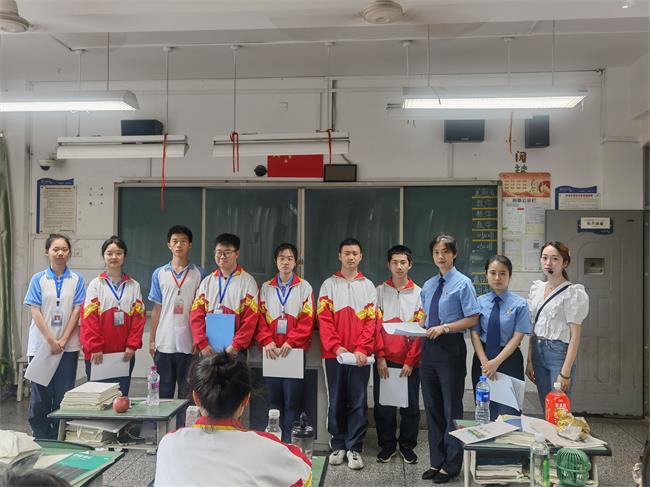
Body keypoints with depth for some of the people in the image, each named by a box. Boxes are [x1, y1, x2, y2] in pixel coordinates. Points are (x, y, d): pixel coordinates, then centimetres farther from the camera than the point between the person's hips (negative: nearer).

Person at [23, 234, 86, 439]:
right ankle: (40, 438, 17)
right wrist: (51, 340, -11)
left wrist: (63, 340, -8)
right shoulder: (38, 279, 3)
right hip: (41, 344, 0)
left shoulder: (76, 279, 4)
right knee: (40, 394, 3)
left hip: (68, 346, 0)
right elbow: (35, 312, -3)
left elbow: (77, 310, -1)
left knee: (63, 393, 3)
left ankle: (58, 438, 14)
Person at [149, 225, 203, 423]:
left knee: (186, 392, 6)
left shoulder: (199, 274, 3)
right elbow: (156, 309, 9)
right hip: (164, 343, 1)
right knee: (164, 392, 10)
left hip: (188, 343, -1)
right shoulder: (159, 274, 7)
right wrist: (152, 340, 6)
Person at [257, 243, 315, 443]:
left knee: (292, 400, -3)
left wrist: (290, 342, -15)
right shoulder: (266, 288, 12)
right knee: (274, 399, 7)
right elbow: (260, 317, 5)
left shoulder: (304, 287, 4)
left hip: (295, 350, -2)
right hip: (272, 351, 2)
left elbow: (307, 319, -4)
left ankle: (289, 443, 4)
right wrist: (267, 342, -10)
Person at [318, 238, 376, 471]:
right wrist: (336, 346, -13)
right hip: (333, 353, 0)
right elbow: (324, 319, -2)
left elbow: (371, 321, 2)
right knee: (336, 401, 7)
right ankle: (338, 445, 19)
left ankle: (355, 448, 10)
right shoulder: (329, 284, 6)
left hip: (360, 355, 0)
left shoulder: (368, 286, 8)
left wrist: (362, 349, -11)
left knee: (358, 402, 2)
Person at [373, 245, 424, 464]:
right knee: (383, 405, 6)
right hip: (384, 359, 0)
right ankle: (387, 445, 20)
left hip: (409, 361, 0)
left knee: (410, 405, 6)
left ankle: (407, 446, 22)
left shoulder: (418, 293, 3)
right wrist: (380, 357, -8)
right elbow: (375, 325, 0)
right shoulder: (380, 291, 4)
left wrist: (410, 361, -7)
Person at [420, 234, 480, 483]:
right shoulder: (428, 285, 11)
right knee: (432, 407, 13)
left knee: (451, 407, 3)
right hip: (429, 348, 6)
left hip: (451, 348, -6)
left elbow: (472, 319, -11)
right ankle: (436, 461, 25)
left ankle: (451, 465, 16)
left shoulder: (463, 283, -7)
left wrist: (444, 327, -19)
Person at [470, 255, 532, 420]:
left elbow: (517, 337, -8)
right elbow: (475, 334, 0)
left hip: (509, 359, -2)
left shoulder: (519, 304, -4)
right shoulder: (479, 302, 2)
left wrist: (496, 362, -14)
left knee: (507, 411, -5)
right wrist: (485, 363, -11)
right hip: (482, 358, 3)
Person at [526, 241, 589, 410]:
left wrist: (566, 372, -17)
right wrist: (529, 361, 7)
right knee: (545, 410, 12)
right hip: (538, 350, 6)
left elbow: (575, 335, -12)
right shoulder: (536, 288, 10)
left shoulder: (572, 293, -9)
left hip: (558, 351, -6)